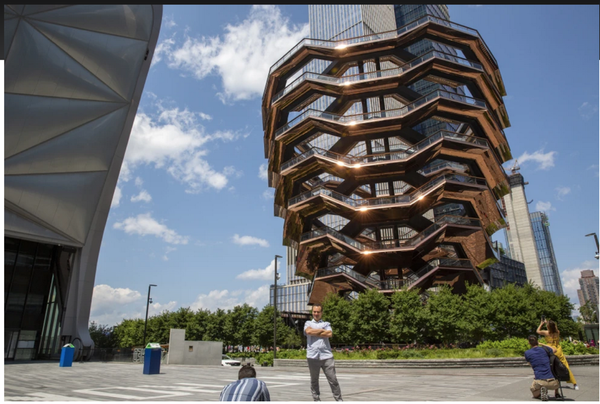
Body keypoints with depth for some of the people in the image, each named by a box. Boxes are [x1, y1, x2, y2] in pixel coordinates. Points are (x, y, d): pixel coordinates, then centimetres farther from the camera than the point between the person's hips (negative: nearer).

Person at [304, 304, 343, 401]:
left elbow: (330, 334, -4)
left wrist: (314, 333, -3)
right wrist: (322, 330, 0)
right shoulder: (308, 323, 15)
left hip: (326, 355, 0)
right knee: (314, 380, 7)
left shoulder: (326, 324, 16)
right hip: (313, 356, 0)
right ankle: (316, 399, 19)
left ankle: (339, 399, 10)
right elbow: (308, 331, -7)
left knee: (333, 379, 0)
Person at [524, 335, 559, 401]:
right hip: (552, 382, 3)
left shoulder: (527, 353, 4)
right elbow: (554, 350, 30)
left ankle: (541, 390, -5)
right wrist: (542, 344, 36)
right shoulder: (544, 349, 6)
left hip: (539, 381, -3)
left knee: (535, 395, 27)